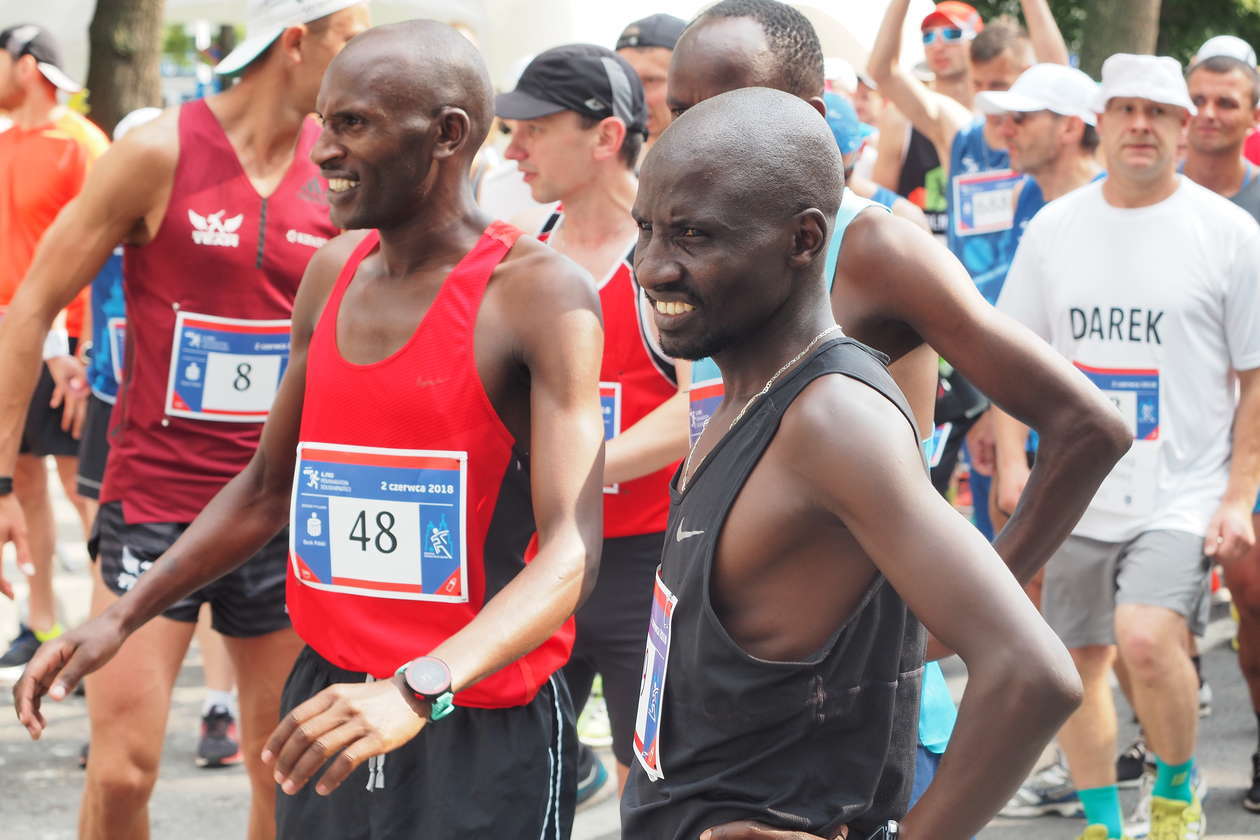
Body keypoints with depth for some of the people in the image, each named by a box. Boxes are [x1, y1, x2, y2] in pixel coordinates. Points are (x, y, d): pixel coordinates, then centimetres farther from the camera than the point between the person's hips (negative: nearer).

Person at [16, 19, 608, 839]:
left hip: (483, 732, -6)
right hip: (326, 705, 7)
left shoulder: (540, 294, -15)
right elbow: (268, 489, 19)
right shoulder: (333, 275, 7)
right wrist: (123, 616, 9)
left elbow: (571, 550, -24)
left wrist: (417, 690, -37)